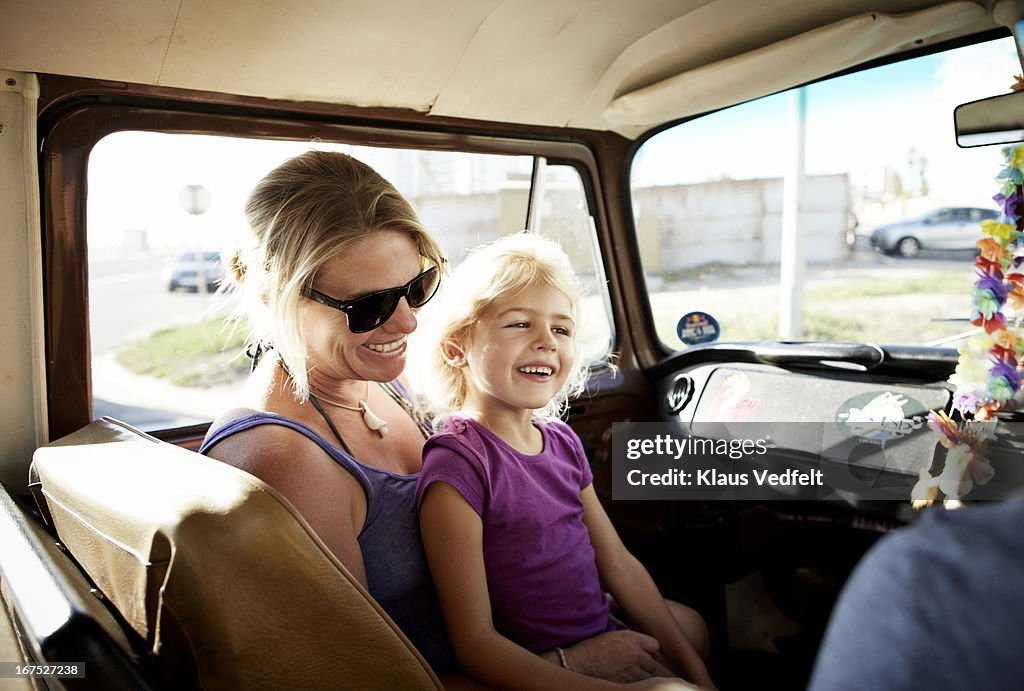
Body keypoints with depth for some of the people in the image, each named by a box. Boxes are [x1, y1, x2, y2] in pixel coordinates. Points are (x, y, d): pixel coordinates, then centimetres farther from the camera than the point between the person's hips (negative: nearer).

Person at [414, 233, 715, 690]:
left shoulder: (562, 441, -1)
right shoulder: (457, 467, -25)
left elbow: (619, 564, 6)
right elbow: (475, 641, -26)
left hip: (600, 632, 8)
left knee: (693, 625, 25)